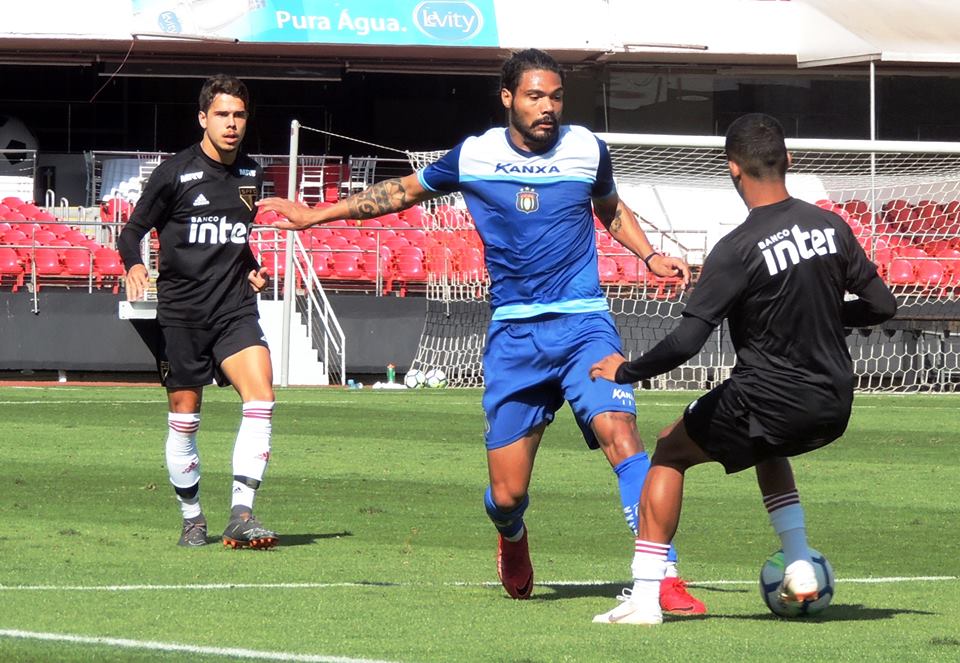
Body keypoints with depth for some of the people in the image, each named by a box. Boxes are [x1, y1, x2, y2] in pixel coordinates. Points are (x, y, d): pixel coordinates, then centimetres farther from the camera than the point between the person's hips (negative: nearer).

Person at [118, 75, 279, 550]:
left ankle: (241, 515, -22)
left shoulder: (251, 174, 10)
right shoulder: (175, 173, -5)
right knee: (184, 419, 3)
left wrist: (251, 270, 10)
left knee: (261, 396, -19)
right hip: (181, 313, -3)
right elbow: (132, 230, 0)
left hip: (235, 311, 3)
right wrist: (134, 265, -20)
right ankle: (192, 517, 22)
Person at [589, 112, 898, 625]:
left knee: (670, 452, 15)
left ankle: (644, 597, 7)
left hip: (768, 401, -6)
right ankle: (799, 567, 24)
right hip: (833, 407, 6)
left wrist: (625, 371, -5)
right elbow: (881, 305, 6)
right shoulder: (831, 227, -2)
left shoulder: (738, 249, -18)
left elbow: (687, 340, -20)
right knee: (767, 445, 37)